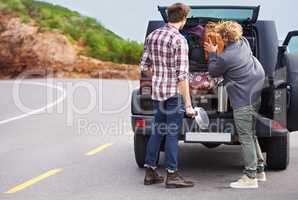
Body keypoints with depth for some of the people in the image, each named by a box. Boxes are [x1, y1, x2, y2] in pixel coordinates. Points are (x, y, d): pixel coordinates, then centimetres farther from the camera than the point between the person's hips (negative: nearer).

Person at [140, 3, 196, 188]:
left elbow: (145, 66, 12)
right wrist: (188, 105, -15)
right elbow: (182, 75, -18)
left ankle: (150, 172, 20)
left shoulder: (152, 36, 6)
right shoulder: (179, 40, -15)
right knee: (173, 133, 0)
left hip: (157, 91, 7)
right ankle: (172, 175, 6)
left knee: (157, 131, 15)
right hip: (174, 92, -7)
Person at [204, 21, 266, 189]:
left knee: (246, 138, -5)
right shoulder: (244, 43, 3)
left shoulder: (225, 57, -19)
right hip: (255, 97, 9)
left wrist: (212, 53, 9)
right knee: (251, 135, 18)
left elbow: (213, 72, -1)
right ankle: (259, 170, 25)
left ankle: (250, 177, -3)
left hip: (242, 102, -9)